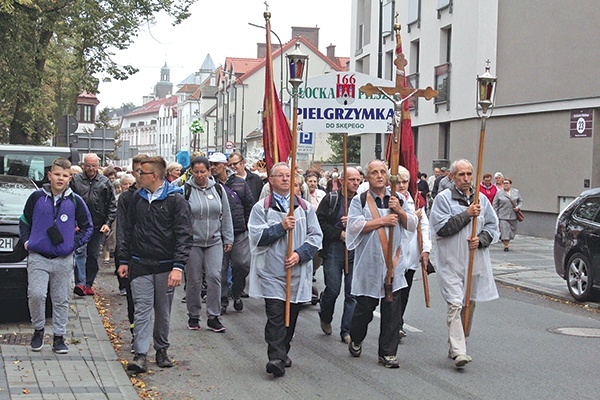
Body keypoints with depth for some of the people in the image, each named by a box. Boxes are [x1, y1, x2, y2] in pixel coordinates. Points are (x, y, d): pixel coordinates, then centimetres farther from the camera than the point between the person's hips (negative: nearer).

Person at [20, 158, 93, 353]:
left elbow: (88, 227, 11)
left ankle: (59, 337, 17)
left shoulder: (75, 201, 2)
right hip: (37, 258, -1)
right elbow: (24, 221, 14)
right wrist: (26, 241, 3)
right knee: (36, 294, -13)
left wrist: (75, 243, 1)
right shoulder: (37, 197, 1)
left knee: (61, 300, 6)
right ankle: (38, 330, 9)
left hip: (64, 260, 1)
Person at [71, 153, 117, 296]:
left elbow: (112, 205, 8)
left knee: (93, 255, 7)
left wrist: (108, 223, -1)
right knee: (80, 252, -15)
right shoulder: (75, 180, 2)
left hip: (98, 225, 2)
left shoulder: (105, 182, 7)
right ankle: (80, 283, -20)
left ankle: (88, 284, 15)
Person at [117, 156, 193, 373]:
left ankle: (162, 350, 24)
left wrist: (178, 266, -18)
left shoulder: (175, 200, -6)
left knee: (163, 312, 9)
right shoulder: (137, 198, 9)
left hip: (165, 266, -3)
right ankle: (140, 354, -5)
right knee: (142, 310, -4)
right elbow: (128, 230, 17)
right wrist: (124, 260, 13)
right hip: (140, 265, 3)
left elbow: (184, 235, -10)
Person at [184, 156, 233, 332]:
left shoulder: (218, 188, 5)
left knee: (214, 276, -5)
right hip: (192, 242, -2)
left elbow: (226, 215, 12)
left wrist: (228, 238, 10)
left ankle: (213, 317, 3)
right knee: (193, 280, 4)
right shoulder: (186, 190, -4)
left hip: (214, 241, 2)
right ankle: (193, 316, 19)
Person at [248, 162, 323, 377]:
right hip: (271, 271, -3)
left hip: (297, 270, 3)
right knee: (275, 315, -11)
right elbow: (256, 235, -6)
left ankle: (282, 353, 24)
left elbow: (316, 236, 6)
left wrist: (300, 254, -9)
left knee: (291, 314, 9)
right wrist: (281, 227, -17)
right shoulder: (261, 207, 4)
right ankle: (276, 357, -14)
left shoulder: (305, 207, 10)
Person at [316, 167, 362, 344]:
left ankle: (347, 331, 8)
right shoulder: (330, 199, 2)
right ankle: (325, 318, 29)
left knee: (352, 292, 1)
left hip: (356, 250, 2)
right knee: (333, 289, -1)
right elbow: (320, 222, -3)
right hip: (333, 248, -2)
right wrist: (339, 234, -10)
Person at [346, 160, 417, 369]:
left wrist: (399, 212, -11)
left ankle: (388, 353, 9)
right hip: (369, 263, -2)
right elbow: (354, 225, -11)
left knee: (392, 309, 1)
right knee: (365, 306, 6)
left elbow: (412, 224, 8)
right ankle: (355, 340, 33)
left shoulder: (397, 199, 11)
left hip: (393, 262, 2)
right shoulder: (360, 200, 2)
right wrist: (382, 221, -16)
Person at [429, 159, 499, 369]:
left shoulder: (481, 199, 11)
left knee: (469, 304, 10)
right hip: (451, 261, -5)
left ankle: (455, 346, 24)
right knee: (455, 305, -14)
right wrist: (467, 214, -14)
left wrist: (481, 239, -6)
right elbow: (441, 227, -12)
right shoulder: (443, 198, -3)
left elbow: (492, 226, 14)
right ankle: (458, 351, -18)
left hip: (476, 261, 5)